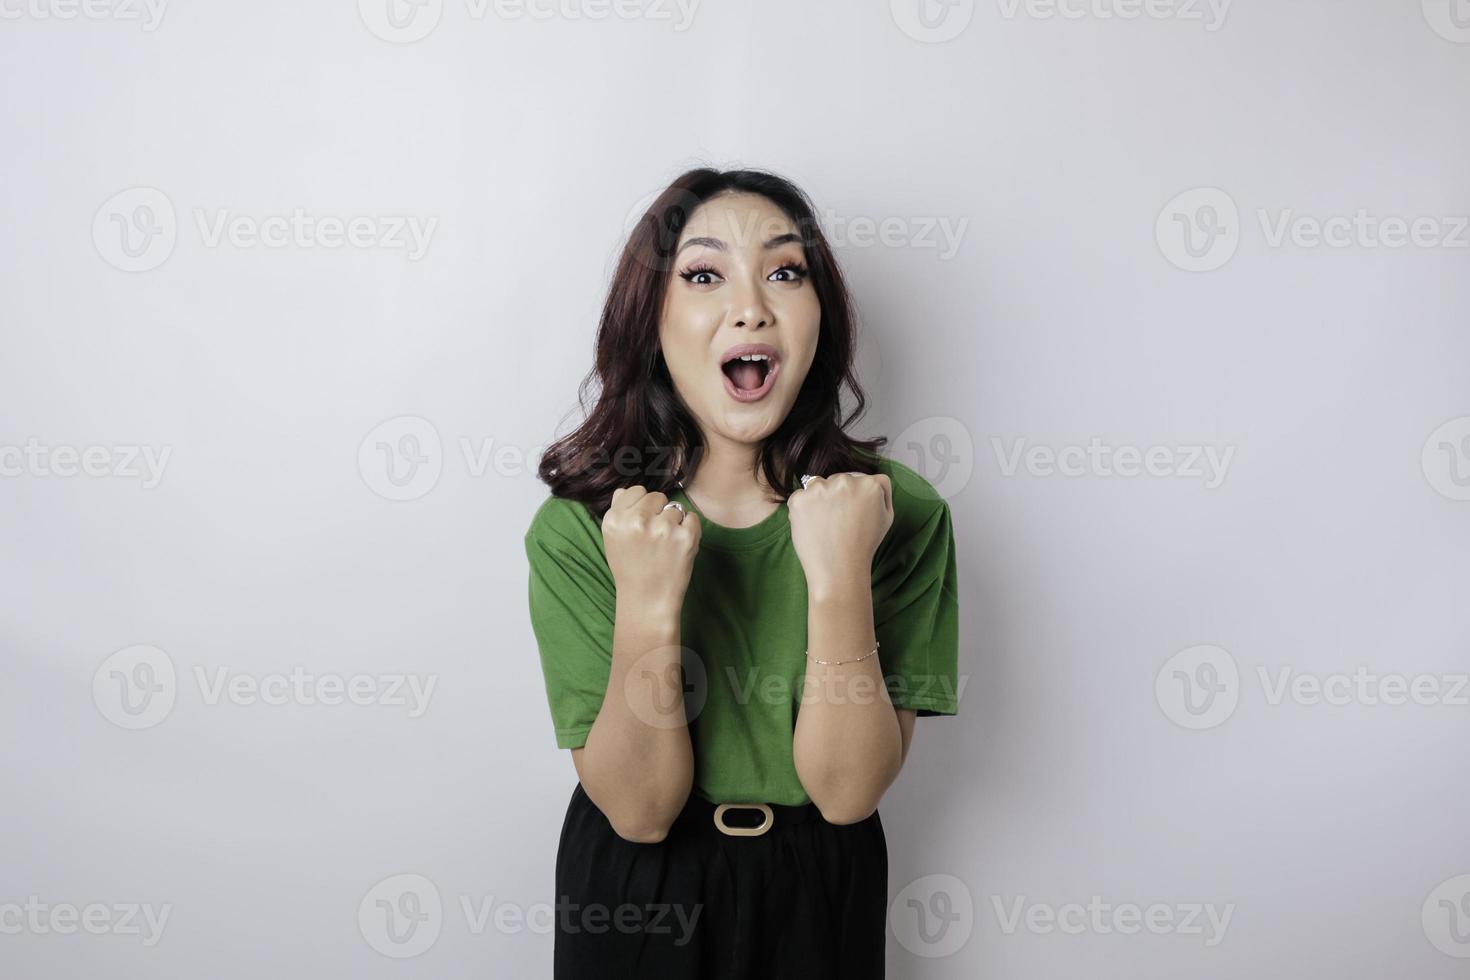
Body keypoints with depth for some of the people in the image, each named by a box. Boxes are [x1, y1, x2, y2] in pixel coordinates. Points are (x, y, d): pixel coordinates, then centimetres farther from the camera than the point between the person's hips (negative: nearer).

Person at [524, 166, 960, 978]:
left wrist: (839, 580, -32)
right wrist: (648, 609, -33)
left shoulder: (899, 513, -16)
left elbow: (847, 791, -19)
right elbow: (639, 811, -18)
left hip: (818, 889, 1)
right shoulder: (576, 528, -16)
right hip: (634, 892, 0)